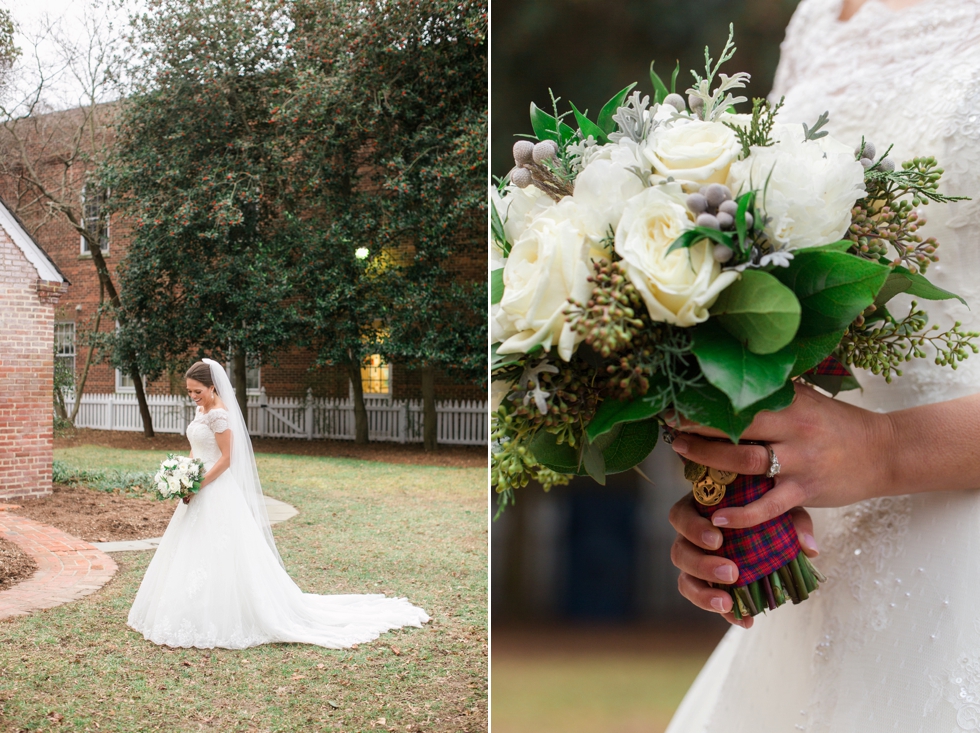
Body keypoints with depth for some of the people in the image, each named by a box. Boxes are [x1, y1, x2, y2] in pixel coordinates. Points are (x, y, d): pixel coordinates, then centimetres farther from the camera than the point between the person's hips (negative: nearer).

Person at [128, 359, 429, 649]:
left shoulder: (219, 414, -17)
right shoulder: (201, 412, 12)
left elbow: (225, 459, -18)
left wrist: (197, 486, -20)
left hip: (217, 494, -10)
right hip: (200, 491, 10)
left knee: (219, 559, -5)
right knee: (195, 557, 14)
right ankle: (200, 617, 22)